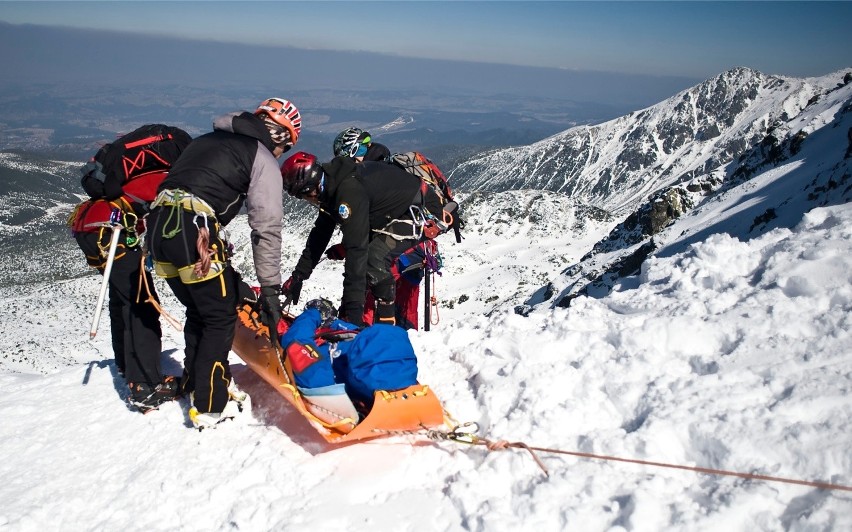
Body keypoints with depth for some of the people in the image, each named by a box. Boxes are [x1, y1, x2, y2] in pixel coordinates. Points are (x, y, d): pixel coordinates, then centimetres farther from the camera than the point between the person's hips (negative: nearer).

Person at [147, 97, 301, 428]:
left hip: (159, 225, 7)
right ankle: (210, 406, 11)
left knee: (198, 311, 23)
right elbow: (266, 228, -4)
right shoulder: (263, 160, 4)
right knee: (221, 317, 8)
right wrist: (270, 289, -2)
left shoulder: (208, 140, 27)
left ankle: (197, 382, 36)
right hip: (193, 232, -7)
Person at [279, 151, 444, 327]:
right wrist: (297, 277, 14)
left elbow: (356, 247, -35)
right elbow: (319, 236, 12)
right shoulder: (331, 187, 1)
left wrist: (354, 306, -34)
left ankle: (388, 324, -15)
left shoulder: (349, 191, -31)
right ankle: (345, 320, 15)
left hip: (422, 211, -10)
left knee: (374, 259, -26)